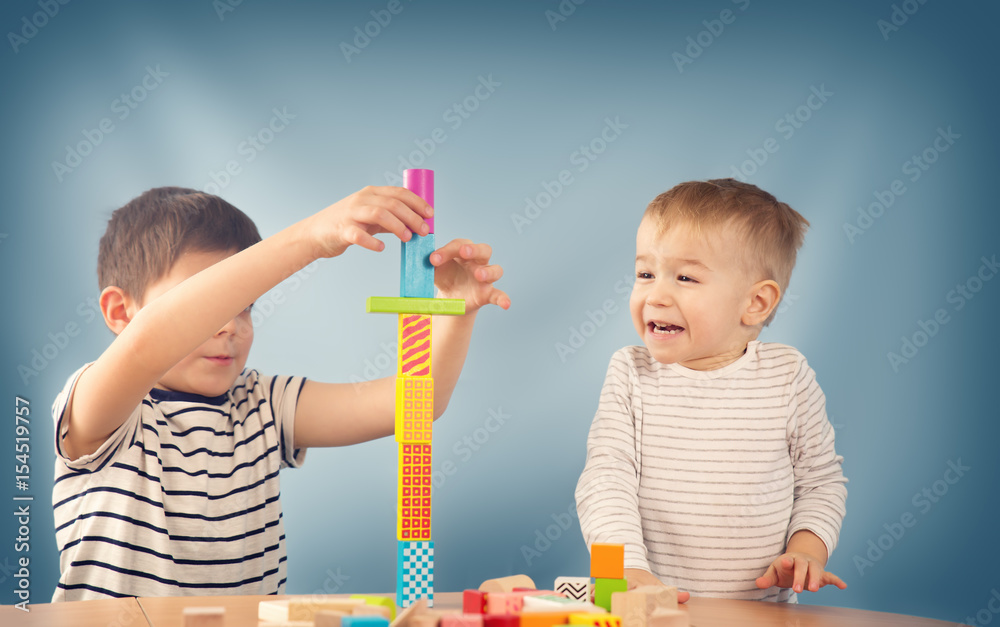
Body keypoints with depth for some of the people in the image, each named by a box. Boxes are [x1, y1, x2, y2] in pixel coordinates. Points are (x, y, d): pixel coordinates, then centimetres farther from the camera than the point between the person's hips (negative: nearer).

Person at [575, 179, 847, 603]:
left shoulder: (788, 376, 2)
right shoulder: (630, 373, 4)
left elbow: (821, 482, 11)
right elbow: (605, 480, -3)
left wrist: (807, 552, -6)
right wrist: (629, 569, -17)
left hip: (762, 611, -1)